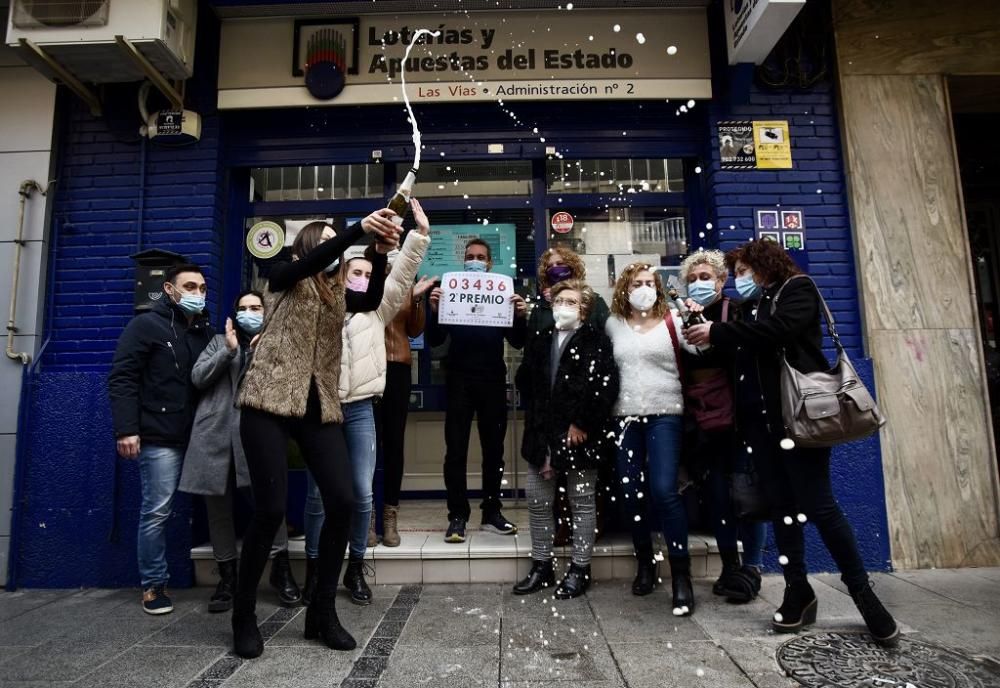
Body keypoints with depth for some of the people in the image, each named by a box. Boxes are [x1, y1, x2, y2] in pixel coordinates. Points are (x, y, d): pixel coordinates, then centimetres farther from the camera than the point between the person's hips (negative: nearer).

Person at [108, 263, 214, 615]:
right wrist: (126, 429, -15)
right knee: (157, 512, 0)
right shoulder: (146, 325, -1)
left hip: (199, 436, 5)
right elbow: (121, 378, -8)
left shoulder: (206, 332, 16)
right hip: (160, 438, -5)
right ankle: (153, 585, 14)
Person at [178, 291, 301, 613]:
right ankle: (227, 575, 17)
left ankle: (281, 568, 2)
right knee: (217, 505, 5)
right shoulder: (219, 341, 20)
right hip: (215, 433, 2)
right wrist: (228, 349, -4)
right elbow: (197, 377, 5)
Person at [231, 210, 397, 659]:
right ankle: (244, 616, 15)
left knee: (342, 502, -6)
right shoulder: (284, 277, 6)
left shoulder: (337, 292, 18)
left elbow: (373, 300, 0)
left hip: (319, 408, 5)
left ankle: (323, 611, 12)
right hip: (270, 403, -4)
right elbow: (313, 262, -15)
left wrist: (378, 253, -14)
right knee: (271, 509, -8)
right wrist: (359, 228, -25)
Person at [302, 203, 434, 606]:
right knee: (318, 492, 4)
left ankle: (355, 569, 19)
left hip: (360, 409, 2)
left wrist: (421, 233, -6)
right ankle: (313, 569, 22)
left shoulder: (376, 309, 12)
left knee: (362, 493, 2)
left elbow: (401, 275, 2)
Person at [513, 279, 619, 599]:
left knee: (582, 501, 7)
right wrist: (535, 423, 3)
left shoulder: (597, 340, -3)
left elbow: (606, 386, -13)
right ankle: (541, 566, 26)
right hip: (543, 434, 6)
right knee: (537, 498, 11)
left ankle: (579, 569, 20)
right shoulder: (540, 341, 13)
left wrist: (581, 424, -15)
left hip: (580, 434, -5)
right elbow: (525, 383, 13)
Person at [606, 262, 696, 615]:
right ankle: (645, 562, 27)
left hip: (664, 414, -3)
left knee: (664, 490, -13)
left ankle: (681, 575, 0)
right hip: (626, 415, 3)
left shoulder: (672, 321, 0)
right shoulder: (613, 324, 8)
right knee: (631, 492, 7)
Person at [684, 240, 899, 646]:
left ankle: (861, 590, 10)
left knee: (818, 505, -6)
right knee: (782, 507, 7)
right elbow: (739, 353, 14)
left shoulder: (797, 289, 3)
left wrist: (718, 332, -13)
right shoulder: (751, 307, 21)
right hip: (758, 418, 6)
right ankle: (798, 592, 14)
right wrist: (708, 331, 2)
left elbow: (779, 329, -17)